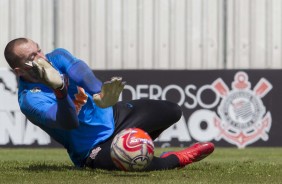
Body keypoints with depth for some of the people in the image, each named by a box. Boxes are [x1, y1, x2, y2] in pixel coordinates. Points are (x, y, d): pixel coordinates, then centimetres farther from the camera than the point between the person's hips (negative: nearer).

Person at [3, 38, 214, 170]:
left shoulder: (56, 58, -6)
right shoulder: (30, 100, -25)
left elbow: (82, 73, -28)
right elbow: (69, 122, -39)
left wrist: (99, 95, -51)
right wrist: (59, 88, -58)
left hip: (113, 114, 7)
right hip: (93, 150, -7)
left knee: (172, 111, 1)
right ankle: (181, 158, -4)